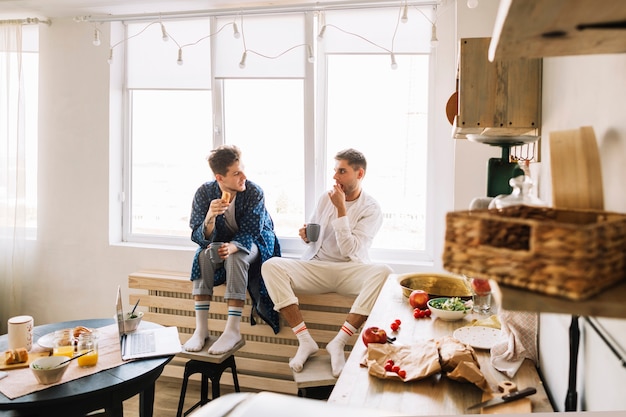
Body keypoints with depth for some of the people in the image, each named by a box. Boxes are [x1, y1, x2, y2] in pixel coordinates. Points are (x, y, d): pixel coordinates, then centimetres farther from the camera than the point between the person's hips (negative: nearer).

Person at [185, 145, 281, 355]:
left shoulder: (254, 192, -23)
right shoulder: (204, 193, -17)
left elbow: (250, 233, -22)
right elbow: (199, 237, -19)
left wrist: (233, 246, -44)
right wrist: (210, 217, -40)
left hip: (253, 243, -3)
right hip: (222, 243, 3)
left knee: (235, 256, -34)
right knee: (203, 255, -28)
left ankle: (233, 330, -31)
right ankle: (201, 328, -24)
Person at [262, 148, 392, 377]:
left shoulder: (371, 208, -3)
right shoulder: (326, 198, 10)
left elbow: (349, 250, -14)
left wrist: (341, 209, -15)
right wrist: (306, 235, -3)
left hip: (350, 270, -3)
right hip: (316, 266, 3)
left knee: (384, 273, -35)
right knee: (271, 266, -21)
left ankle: (339, 342, -27)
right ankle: (305, 340, -23)